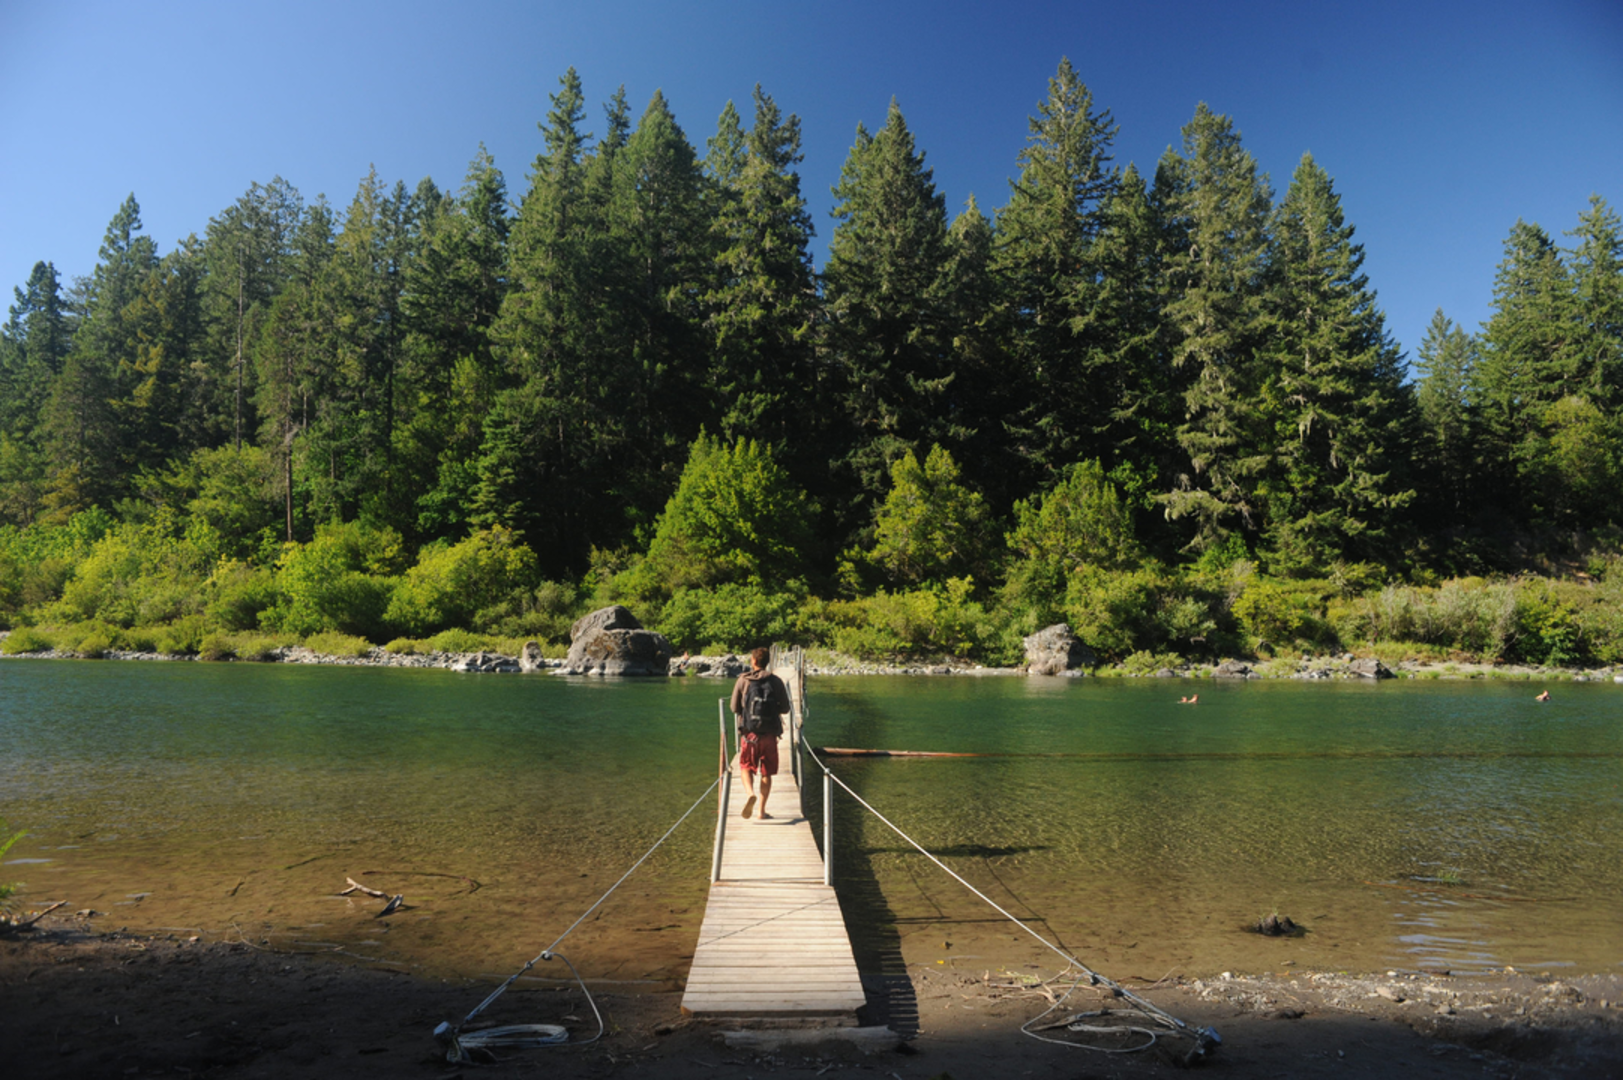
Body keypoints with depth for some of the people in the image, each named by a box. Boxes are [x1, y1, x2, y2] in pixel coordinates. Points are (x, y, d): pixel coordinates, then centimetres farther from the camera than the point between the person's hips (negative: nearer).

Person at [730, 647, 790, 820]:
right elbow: (785, 708, 2)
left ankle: (750, 793, -15)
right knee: (766, 773, 11)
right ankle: (762, 811, 12)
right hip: (769, 734, 1)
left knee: (747, 767, 13)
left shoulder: (743, 681, -2)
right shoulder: (776, 681, -2)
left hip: (749, 732, 0)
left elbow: (734, 707, 2)